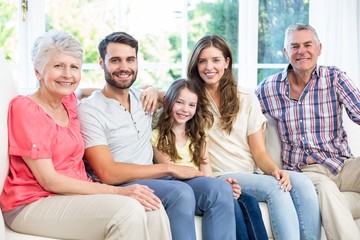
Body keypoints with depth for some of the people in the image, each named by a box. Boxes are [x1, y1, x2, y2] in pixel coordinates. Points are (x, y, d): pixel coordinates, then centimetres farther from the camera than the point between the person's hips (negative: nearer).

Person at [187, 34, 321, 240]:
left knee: (301, 183, -28)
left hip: (253, 175, 4)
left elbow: (259, 151, 6)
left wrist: (275, 169, -15)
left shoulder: (247, 100, 12)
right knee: (275, 187, -32)